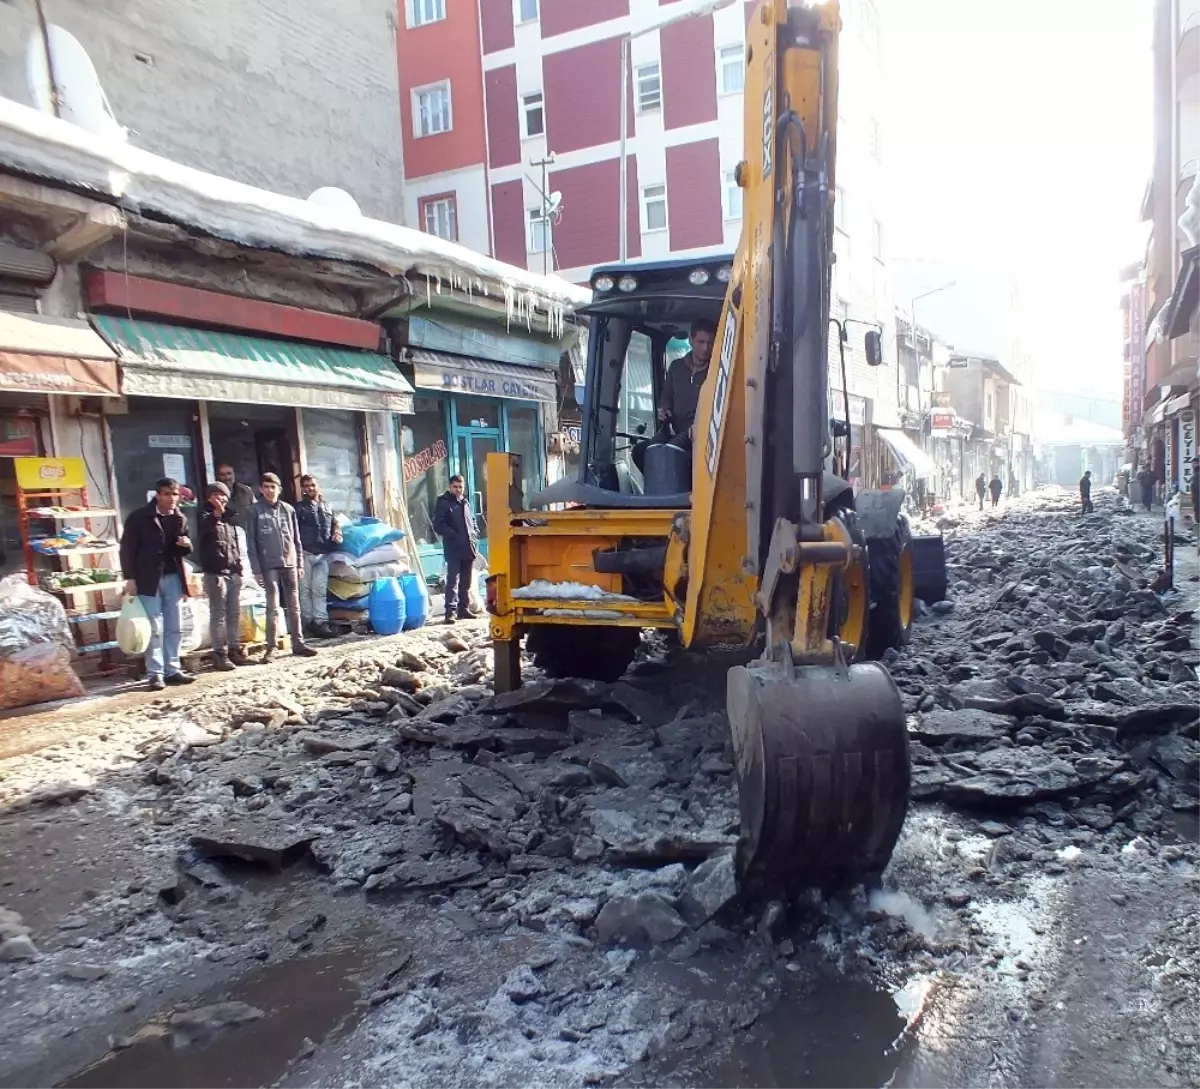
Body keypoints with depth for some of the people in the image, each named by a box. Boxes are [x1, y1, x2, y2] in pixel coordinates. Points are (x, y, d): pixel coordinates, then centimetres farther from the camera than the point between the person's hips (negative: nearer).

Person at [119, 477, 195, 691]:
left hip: (173, 578, 5)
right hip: (148, 579, -5)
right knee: (154, 628, -4)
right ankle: (155, 674, 1)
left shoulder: (180, 519, 9)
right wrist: (130, 578, -12)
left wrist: (186, 545, -7)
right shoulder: (139, 517, -7)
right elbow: (127, 548, -7)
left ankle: (172, 670, 14)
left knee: (174, 627, 7)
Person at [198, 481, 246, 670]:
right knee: (218, 614, -5)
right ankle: (220, 653, -4)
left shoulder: (229, 517, 18)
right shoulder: (206, 516, -1)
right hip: (215, 572, -6)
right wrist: (216, 513, -41)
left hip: (233, 572, 6)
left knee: (234, 613, 9)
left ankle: (234, 649, 17)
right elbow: (203, 528, -25)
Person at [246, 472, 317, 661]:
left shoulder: (289, 509, 8)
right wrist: (256, 569, -8)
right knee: (273, 608, -4)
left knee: (294, 607, 8)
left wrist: (300, 564, 7)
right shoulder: (255, 511, -1)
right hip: (269, 566, -3)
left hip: (290, 564, 3)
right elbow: (251, 542, -3)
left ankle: (298, 643, 13)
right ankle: (271, 648, 2)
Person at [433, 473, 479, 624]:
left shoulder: (466, 504, 17)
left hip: (469, 548, 6)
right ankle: (451, 611, -11)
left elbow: (473, 522, 27)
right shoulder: (443, 503, -2)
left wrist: (475, 535, 8)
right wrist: (454, 535, -16)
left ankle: (464, 609, 18)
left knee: (466, 581, 10)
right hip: (453, 549, -6)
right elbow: (438, 525, -10)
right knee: (453, 580, -10)